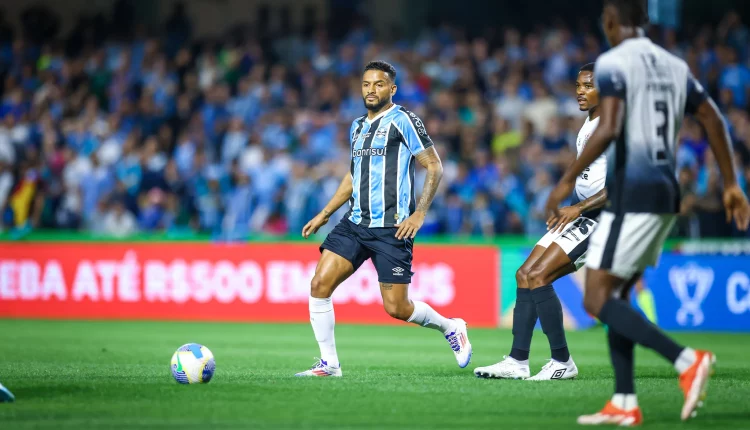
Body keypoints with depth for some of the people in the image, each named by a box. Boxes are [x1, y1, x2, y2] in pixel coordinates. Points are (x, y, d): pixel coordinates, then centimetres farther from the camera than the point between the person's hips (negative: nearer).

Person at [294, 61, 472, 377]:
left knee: (396, 308, -5)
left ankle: (450, 328, 24)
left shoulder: (404, 121, -5)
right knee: (320, 284, -10)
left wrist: (419, 213, -15)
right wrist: (324, 214, 21)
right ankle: (328, 364, -2)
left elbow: (434, 167, -7)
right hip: (355, 222, 6)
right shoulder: (357, 127, 16)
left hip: (391, 228, -6)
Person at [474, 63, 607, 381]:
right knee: (525, 275, 3)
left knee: (537, 277, -17)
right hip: (581, 216, 10)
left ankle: (562, 362, -10)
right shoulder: (589, 125, 16)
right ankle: (517, 361, 4)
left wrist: (580, 207, -21)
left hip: (600, 218, -10)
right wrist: (569, 209, 15)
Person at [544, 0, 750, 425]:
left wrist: (568, 180, -15)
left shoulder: (613, 63, -9)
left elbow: (609, 129, -21)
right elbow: (714, 120, 15)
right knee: (616, 294, 16)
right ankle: (624, 404, 11)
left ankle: (687, 360, -18)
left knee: (597, 300, -6)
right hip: (667, 194, 8)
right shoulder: (674, 66, 14)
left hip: (632, 194, -8)